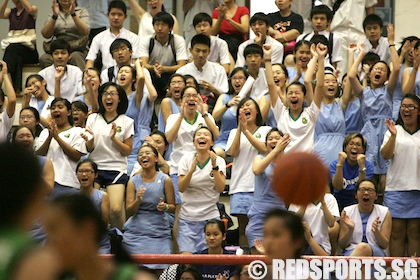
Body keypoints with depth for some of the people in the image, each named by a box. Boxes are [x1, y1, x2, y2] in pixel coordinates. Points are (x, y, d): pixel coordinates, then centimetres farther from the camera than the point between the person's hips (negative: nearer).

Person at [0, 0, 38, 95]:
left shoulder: (33, 9, 12)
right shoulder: (10, 12, 21)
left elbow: (30, 10, -14)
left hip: (28, 49, -3)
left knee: (12, 48, -37)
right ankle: (17, 89, -46)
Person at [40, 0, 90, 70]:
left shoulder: (82, 11, 11)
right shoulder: (53, 14, 16)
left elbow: (85, 32, -7)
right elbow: (46, 35, 0)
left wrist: (73, 14, -17)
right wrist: (54, 16, -12)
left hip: (77, 49, -2)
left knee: (75, 57, -37)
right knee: (43, 59, -30)